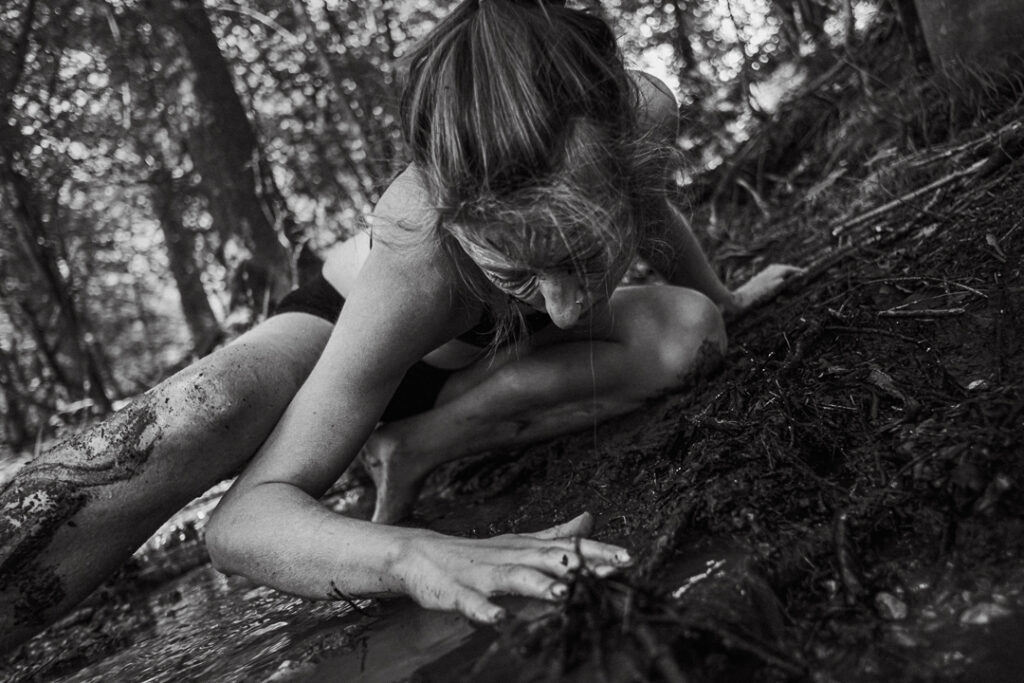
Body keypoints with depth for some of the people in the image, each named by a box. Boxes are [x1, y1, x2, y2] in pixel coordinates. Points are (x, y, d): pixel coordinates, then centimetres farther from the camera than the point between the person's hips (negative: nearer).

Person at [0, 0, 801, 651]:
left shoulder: (642, 115, -31)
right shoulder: (415, 259, -44)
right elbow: (245, 517, -45)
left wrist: (723, 295, 15)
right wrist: (410, 555, -65)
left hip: (481, 360, 5)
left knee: (691, 331, -21)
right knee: (199, 424, -36)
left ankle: (414, 450, -21)